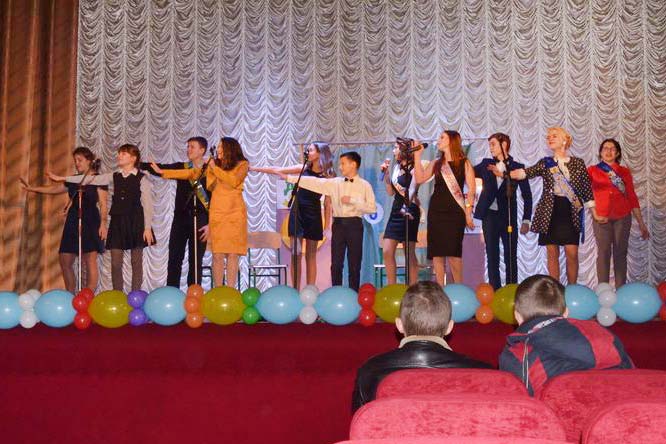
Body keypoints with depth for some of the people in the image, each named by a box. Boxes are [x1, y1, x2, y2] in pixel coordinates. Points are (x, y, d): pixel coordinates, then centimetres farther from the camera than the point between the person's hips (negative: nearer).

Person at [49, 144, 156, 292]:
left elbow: (147, 204, -6)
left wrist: (147, 228, -12)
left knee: (136, 262, 1)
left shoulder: (141, 179, -4)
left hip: (135, 222, -4)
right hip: (117, 221, 5)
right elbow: (92, 179, 8)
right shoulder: (115, 176, 9)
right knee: (115, 263, 2)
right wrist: (62, 178, 6)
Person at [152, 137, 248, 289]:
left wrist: (215, 169, -4)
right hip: (217, 213, 2)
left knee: (232, 253, -4)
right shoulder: (213, 165, 13)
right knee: (217, 254, -4)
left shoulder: (242, 165, 4)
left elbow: (234, 181, -13)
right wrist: (163, 172, 8)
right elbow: (192, 173, 11)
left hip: (235, 214, -2)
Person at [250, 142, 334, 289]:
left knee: (310, 255, 5)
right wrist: (253, 168, 5)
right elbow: (277, 170, 7)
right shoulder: (304, 168, 3)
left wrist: (327, 226, -6)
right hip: (297, 212, 2)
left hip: (313, 215, -2)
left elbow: (328, 203, -4)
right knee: (296, 253, -3)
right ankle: (295, 290, -2)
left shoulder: (327, 176, -4)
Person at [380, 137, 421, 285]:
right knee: (387, 251, 2)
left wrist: (406, 206, -27)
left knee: (410, 253, -4)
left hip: (409, 212, -7)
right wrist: (386, 174, 8)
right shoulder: (396, 167, 13)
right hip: (396, 211, 7)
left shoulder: (414, 168, -8)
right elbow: (391, 192, 14)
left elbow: (412, 190, -17)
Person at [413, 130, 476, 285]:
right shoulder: (436, 164, 14)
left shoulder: (464, 163, 2)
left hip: (455, 211, -4)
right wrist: (417, 157, 2)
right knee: (436, 252, 1)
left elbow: (471, 189, -3)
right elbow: (419, 179, 3)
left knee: (452, 251, -9)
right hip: (436, 210, 4)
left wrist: (468, 212, -10)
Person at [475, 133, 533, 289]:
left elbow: (527, 196, 2)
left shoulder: (517, 167, 2)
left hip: (508, 217, -2)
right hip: (489, 216, 2)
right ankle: (495, 290, 6)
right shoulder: (486, 164, 11)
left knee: (510, 257, 0)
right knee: (492, 256, 3)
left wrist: (526, 220, -2)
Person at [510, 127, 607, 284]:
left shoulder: (578, 163, 6)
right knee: (552, 253, 2)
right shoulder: (545, 163, 8)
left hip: (571, 214, -1)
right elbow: (525, 173, -10)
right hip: (550, 214, 1)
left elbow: (587, 190, 8)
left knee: (572, 253, -5)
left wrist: (595, 214, 7)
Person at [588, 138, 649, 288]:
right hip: (601, 218, -1)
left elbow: (632, 197, 9)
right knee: (604, 253, -3)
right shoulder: (592, 170, 6)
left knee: (620, 253, 2)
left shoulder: (624, 172, 9)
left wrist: (641, 223, 7)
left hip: (623, 218, 2)